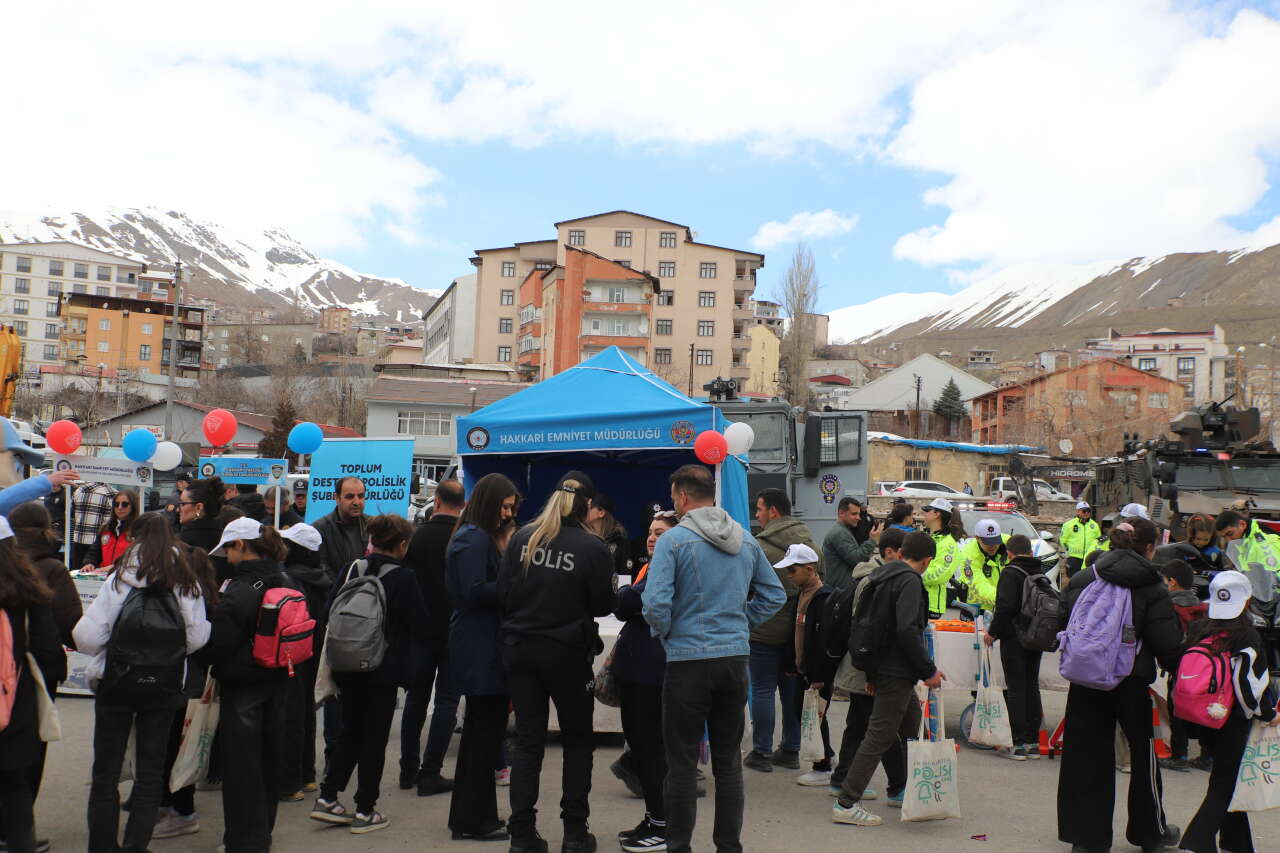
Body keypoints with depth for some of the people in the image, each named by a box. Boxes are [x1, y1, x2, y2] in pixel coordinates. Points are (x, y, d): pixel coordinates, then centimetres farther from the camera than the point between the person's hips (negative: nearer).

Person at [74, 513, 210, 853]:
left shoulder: (119, 579, -12)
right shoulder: (187, 582, -5)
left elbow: (88, 637, -14)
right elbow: (197, 638, -4)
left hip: (116, 684, -2)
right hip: (165, 687, 2)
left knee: (105, 772, 13)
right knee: (151, 770, 12)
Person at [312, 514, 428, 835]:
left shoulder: (353, 569, -2)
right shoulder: (404, 577, -13)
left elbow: (331, 610, 3)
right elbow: (420, 626, -8)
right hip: (384, 669, -5)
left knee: (350, 731, 19)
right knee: (375, 736, 6)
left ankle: (327, 798, 18)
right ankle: (365, 811, 11)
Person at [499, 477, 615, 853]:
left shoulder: (523, 538, -1)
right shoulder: (594, 547, -10)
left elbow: (502, 593, -1)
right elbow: (603, 605, -5)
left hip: (519, 649, 3)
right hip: (567, 653, -3)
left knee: (527, 741, 10)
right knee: (578, 741, 13)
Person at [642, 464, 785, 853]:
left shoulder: (674, 540, -11)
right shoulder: (746, 540, 7)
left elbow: (655, 604, -18)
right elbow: (775, 595, 14)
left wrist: (665, 631, 1)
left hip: (688, 660, -5)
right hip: (736, 659, 5)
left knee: (683, 762, 4)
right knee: (728, 760, 14)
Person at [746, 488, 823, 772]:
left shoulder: (759, 547, -14)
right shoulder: (809, 544, 7)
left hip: (765, 631, -6)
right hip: (799, 630, 6)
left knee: (762, 690, 3)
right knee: (792, 689, 14)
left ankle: (761, 753, 7)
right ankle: (791, 751, 21)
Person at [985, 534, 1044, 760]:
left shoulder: (1010, 574, -13)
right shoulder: (1041, 573, 10)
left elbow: (1005, 607, -21)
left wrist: (993, 632, -10)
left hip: (1014, 639, -7)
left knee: (1015, 690, -2)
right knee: (1032, 688, 13)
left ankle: (1019, 744, -2)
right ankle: (1033, 743, 17)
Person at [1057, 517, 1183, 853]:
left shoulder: (1081, 580, 2)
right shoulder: (1151, 587, -8)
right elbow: (1167, 644, -9)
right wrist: (1181, 673, 7)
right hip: (1131, 683, -3)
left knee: (1088, 756, 10)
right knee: (1143, 754, 16)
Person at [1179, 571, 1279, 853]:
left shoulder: (1197, 632, 0)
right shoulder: (1246, 637, -14)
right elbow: (1252, 681, -15)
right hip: (1233, 721, -5)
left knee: (1227, 777, 22)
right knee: (1224, 785, 1)